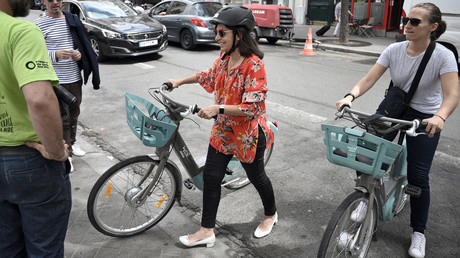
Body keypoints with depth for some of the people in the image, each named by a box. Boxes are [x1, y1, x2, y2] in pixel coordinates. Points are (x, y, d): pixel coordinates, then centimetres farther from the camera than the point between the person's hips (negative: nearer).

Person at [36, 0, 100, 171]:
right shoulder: (39, 25, -8)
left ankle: (72, 143, 37)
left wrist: (80, 54, -6)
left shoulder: (72, 20, 8)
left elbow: (85, 43, 16)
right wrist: (56, 55, -27)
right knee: (62, 119, -1)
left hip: (75, 78, 5)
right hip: (56, 81, -5)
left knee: (74, 114, 18)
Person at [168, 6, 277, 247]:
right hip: (223, 130, 7)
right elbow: (210, 75, 21)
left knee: (256, 176, 14)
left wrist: (218, 108, -34)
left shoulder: (254, 65, -23)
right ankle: (206, 231, 22)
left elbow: (251, 107, -27)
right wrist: (180, 82, 22)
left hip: (247, 134, -7)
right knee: (211, 176, 8)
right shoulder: (224, 57, 1)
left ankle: (270, 215, 44)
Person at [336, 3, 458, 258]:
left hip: (425, 118, -3)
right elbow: (369, 79, -16)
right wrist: (350, 96, -35)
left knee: (418, 176, -2)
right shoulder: (394, 50, -10)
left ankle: (418, 232, 18)